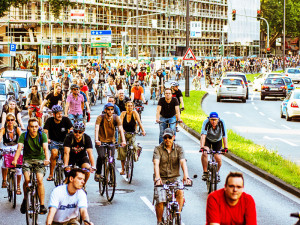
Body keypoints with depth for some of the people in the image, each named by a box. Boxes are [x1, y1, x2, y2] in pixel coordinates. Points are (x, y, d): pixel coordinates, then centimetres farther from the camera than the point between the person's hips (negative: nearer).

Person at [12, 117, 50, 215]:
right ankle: (25, 199, 3)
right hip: (27, 160, 1)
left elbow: (45, 148, -20)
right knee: (27, 179, -23)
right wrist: (15, 160, -35)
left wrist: (47, 159, -40)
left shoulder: (42, 135, -6)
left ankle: (42, 205, -15)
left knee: (39, 180, -22)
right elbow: (19, 148, -18)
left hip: (40, 160, -1)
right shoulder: (24, 136, -5)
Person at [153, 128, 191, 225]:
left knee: (180, 192, -30)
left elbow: (183, 162, -16)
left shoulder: (179, 149, 0)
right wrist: (157, 177, -38)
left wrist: (186, 176, -34)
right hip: (162, 178, -1)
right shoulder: (158, 149, -4)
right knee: (160, 201, -19)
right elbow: (156, 163, -19)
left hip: (174, 177, 1)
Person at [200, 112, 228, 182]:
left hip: (217, 141, 1)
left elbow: (224, 136, -33)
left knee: (218, 158, -11)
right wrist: (202, 147, -52)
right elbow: (203, 135, -40)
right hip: (208, 140, -1)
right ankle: (205, 172, -11)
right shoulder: (206, 122, -32)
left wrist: (225, 147, -43)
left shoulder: (221, 122, -30)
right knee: (204, 153, -28)